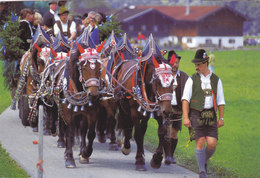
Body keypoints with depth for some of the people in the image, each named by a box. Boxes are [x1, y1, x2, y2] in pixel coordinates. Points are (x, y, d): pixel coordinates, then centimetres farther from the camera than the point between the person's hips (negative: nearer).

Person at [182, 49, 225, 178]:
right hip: (196, 115, -2)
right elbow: (185, 99, -2)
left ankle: (204, 161, 24)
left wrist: (221, 118, 6)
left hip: (211, 116, 2)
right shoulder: (192, 80, 3)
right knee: (200, 142, -10)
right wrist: (186, 117, -12)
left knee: (212, 144, -7)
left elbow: (220, 101, 13)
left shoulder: (216, 80, 10)